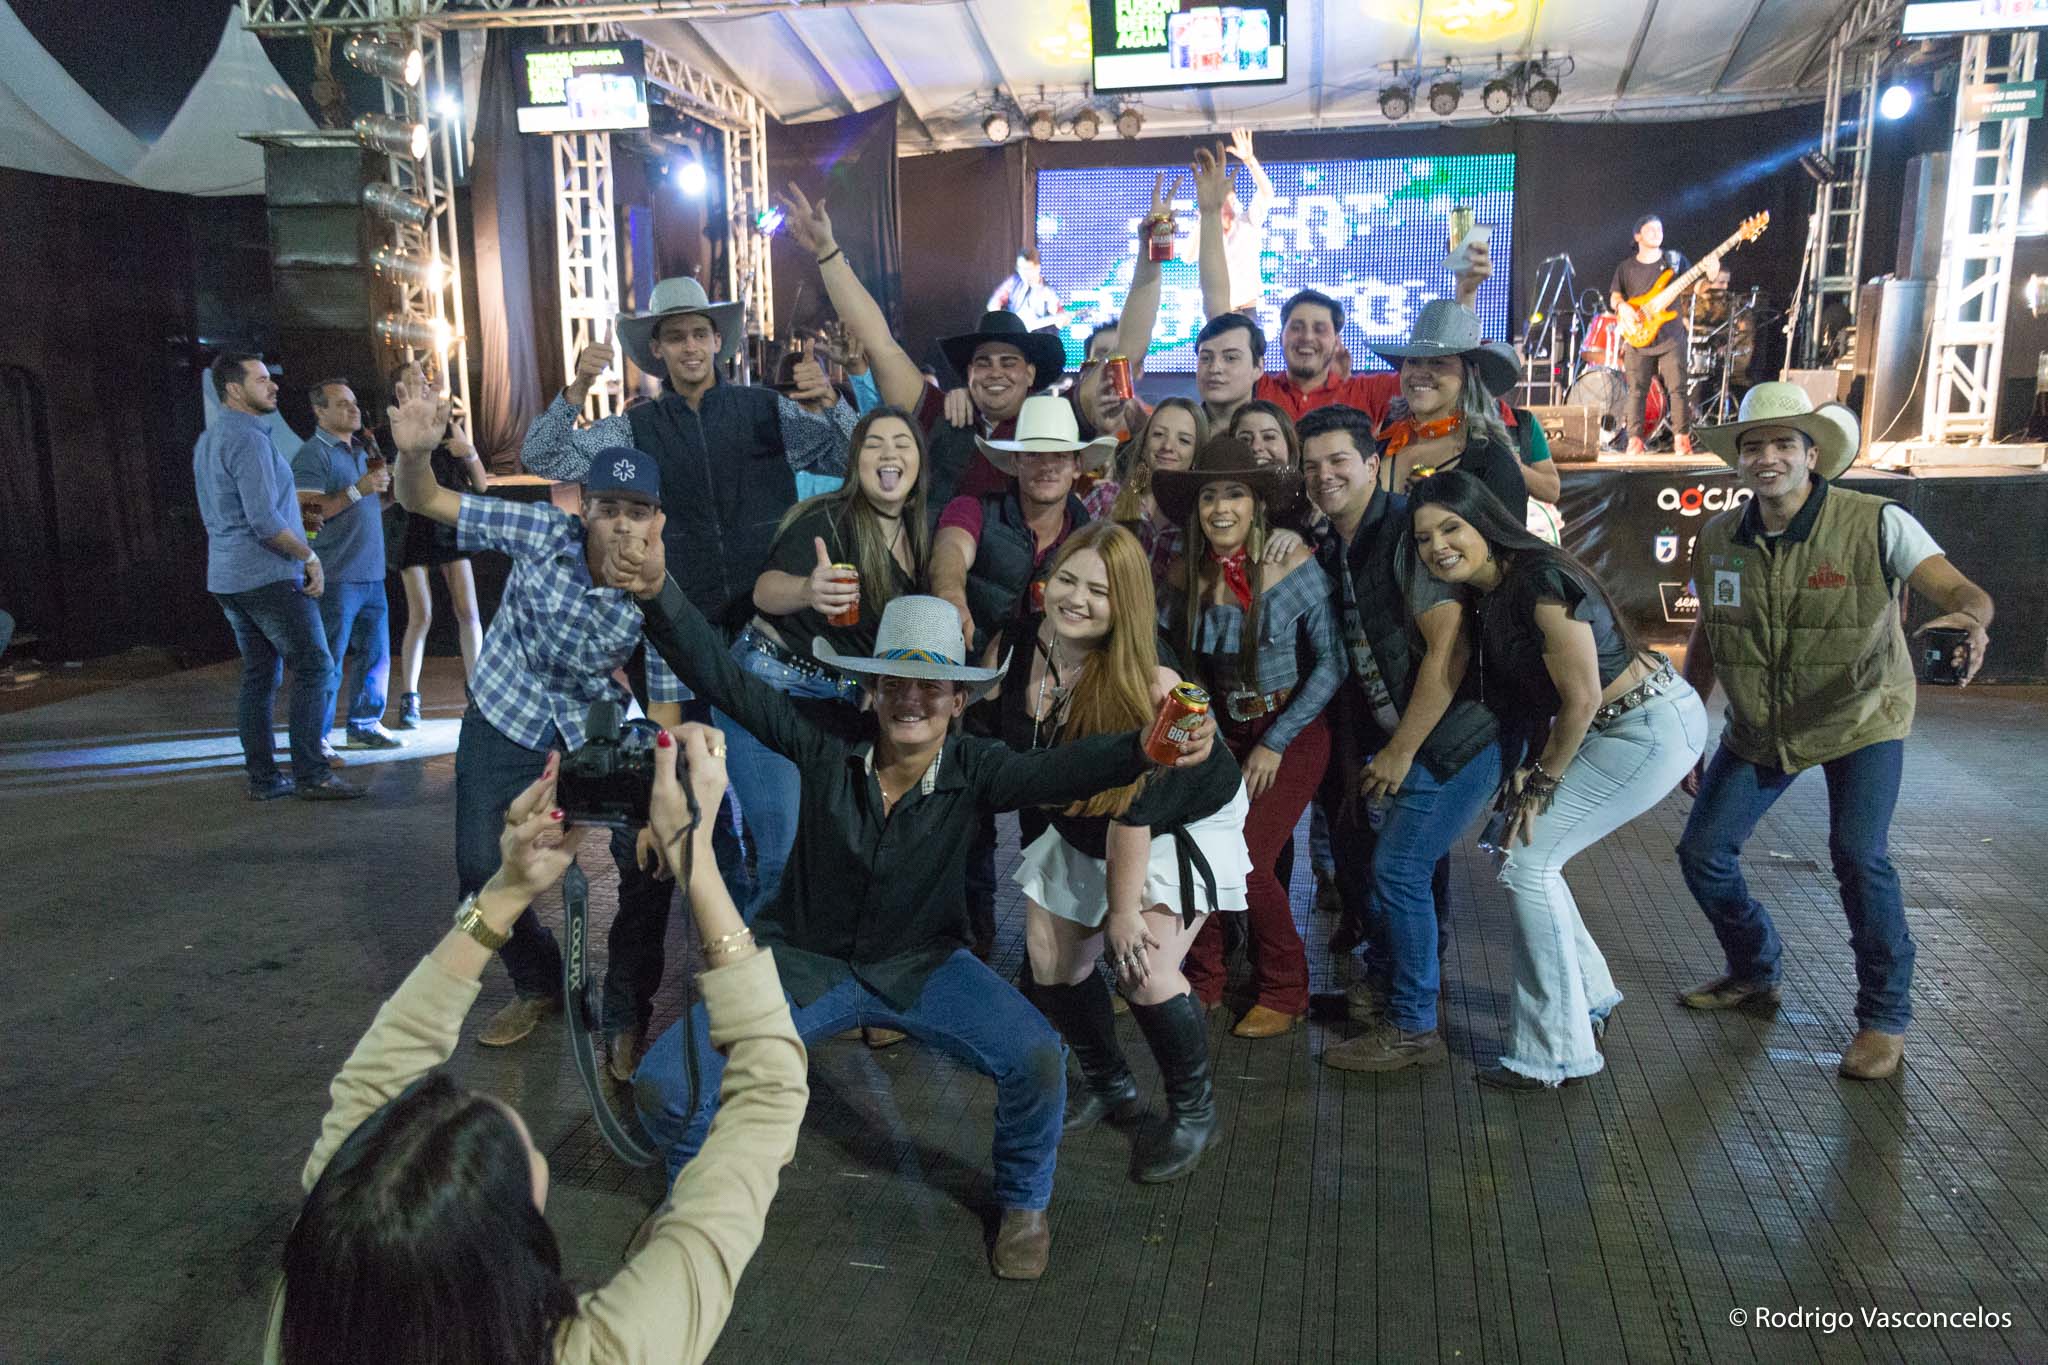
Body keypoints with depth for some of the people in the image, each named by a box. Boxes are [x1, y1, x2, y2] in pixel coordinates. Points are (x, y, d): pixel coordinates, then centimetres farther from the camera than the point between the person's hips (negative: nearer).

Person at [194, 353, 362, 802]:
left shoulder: (208, 440, 16)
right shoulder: (248, 440, -16)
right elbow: (264, 521, -23)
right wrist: (310, 556, -12)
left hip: (227, 576, 10)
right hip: (269, 577, -10)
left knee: (259, 676, 11)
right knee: (314, 668, -5)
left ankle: (262, 778, 13)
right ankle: (311, 775, -5)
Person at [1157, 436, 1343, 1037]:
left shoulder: (1294, 565, -15)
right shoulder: (1188, 574, -4)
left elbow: (1331, 663, -12)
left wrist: (1275, 743, -11)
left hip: (1291, 734, -4)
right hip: (1223, 733, 4)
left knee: (1246, 862, -16)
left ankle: (1285, 992, 10)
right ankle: (1204, 980, 12)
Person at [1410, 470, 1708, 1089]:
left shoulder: (1539, 581, -24)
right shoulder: (1488, 592, 4)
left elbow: (1583, 698, -22)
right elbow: (1538, 693, 10)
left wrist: (1542, 781, -11)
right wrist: (1527, 769, -1)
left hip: (1652, 728, -9)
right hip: (1616, 726, 9)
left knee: (1526, 858, -9)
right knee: (1520, 845, 11)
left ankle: (1556, 1054, 3)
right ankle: (1588, 1002, 30)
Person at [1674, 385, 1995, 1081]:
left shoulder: (1875, 523, -19)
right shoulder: (1718, 539, -7)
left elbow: (1960, 588, -28)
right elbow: (1705, 639, 5)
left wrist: (1969, 620, -53)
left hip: (1861, 719, -4)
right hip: (1758, 728, 4)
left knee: (1857, 855, -20)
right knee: (1702, 851, 0)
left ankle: (1885, 1017, 2)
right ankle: (1754, 971, 29)